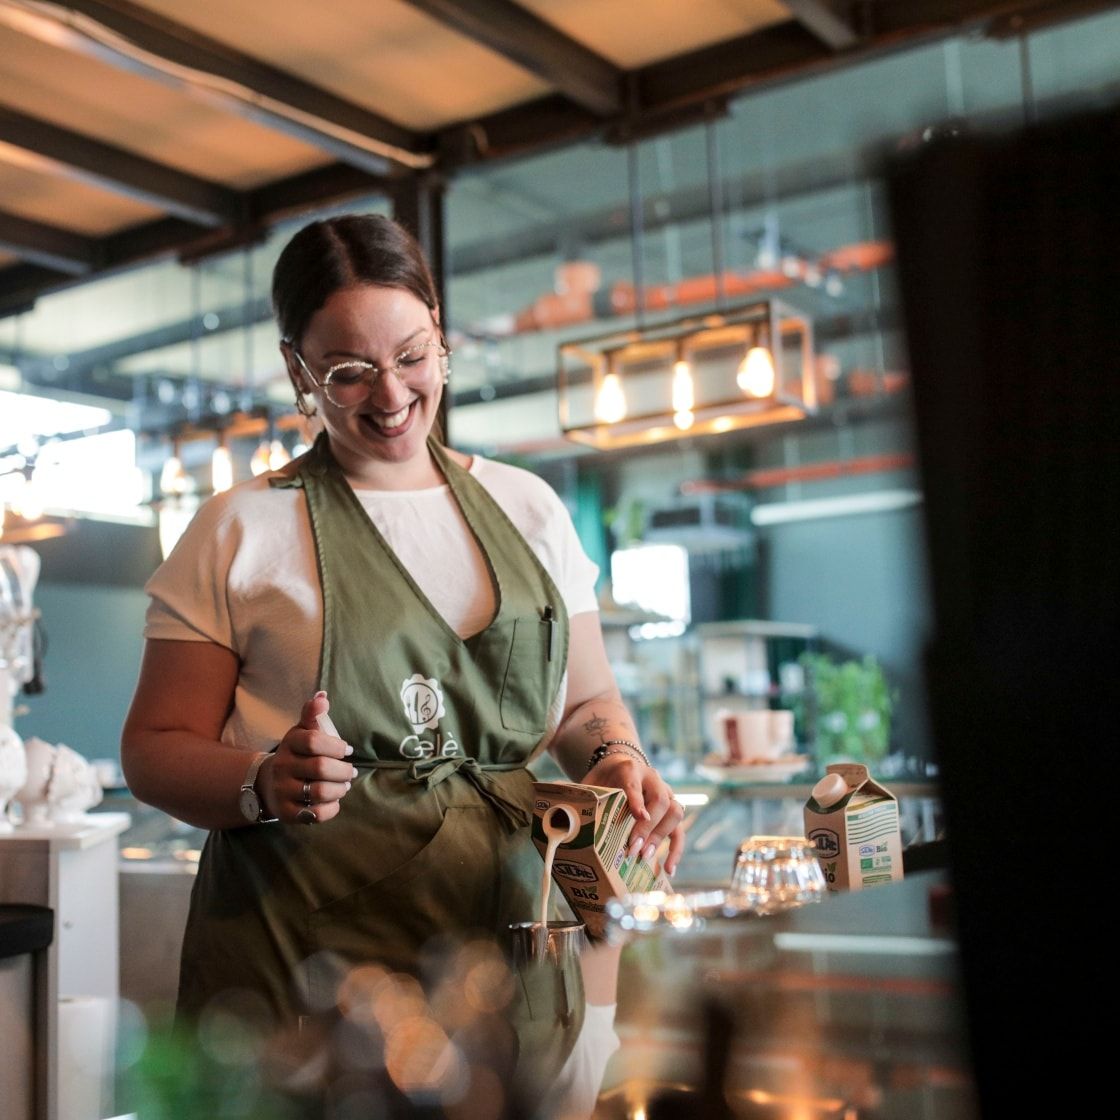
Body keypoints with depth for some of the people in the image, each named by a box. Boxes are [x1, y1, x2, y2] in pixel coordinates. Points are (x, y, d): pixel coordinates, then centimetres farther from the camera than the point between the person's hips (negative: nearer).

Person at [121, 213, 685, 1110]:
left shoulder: (527, 508, 12)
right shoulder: (242, 531, 2)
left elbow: (587, 700, 17)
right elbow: (155, 749, 1)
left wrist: (618, 759, -4)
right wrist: (265, 785, -18)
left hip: (508, 936, 3)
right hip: (307, 959, -2)